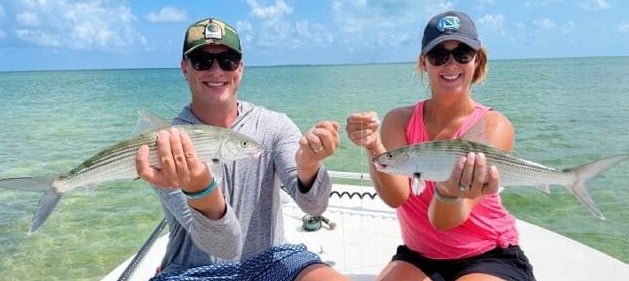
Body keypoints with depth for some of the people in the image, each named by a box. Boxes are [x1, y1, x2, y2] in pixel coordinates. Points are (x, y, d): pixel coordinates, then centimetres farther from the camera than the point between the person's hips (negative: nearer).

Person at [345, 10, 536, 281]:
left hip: (489, 257, -1)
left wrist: (450, 193, -46)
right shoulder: (400, 119, -5)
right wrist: (374, 148, -37)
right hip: (418, 257, 2)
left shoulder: (494, 125, -13)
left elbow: (445, 220, -23)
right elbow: (396, 196, -20)